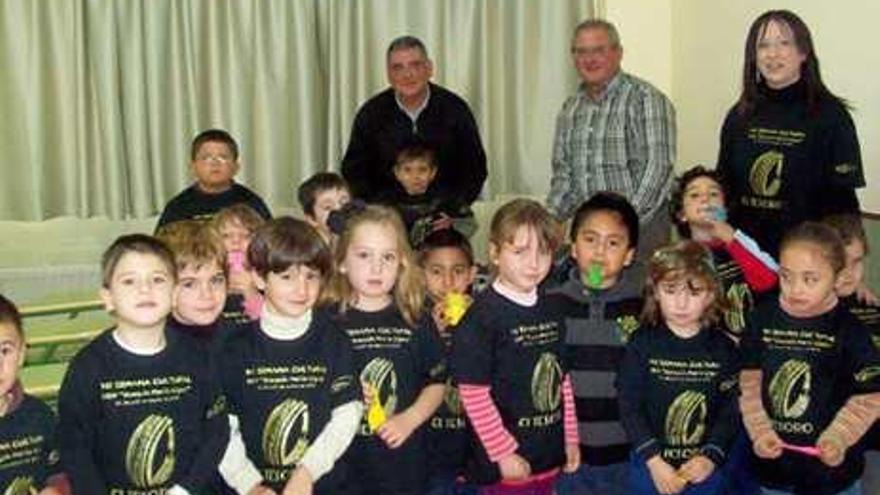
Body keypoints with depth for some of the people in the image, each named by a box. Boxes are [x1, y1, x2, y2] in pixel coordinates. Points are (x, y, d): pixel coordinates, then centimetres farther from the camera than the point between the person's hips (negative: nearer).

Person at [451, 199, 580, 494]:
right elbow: (473, 394, -16)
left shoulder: (550, 311, 7)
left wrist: (571, 438, 13)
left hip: (549, 459, 7)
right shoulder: (481, 318, -15)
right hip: (505, 463, -6)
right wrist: (504, 453, -14)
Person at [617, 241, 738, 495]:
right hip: (649, 467, -1)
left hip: (705, 471, 1)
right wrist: (654, 460, -17)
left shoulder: (722, 348, -3)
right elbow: (629, 406, -10)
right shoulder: (643, 343, -7)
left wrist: (710, 457, -17)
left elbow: (731, 410, -4)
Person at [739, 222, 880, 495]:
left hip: (830, 465, -2)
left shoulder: (849, 330, -14)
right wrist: (760, 431, -11)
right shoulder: (763, 318, -7)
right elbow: (749, 382, -2)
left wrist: (837, 439, -20)